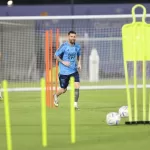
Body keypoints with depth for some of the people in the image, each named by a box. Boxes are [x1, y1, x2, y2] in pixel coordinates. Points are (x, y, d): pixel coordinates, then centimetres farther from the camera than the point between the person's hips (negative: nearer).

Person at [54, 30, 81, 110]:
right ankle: (55, 96, 39)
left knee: (77, 86, -14)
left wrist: (79, 63, 5)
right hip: (64, 71, -4)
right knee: (63, 89, 6)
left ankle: (75, 103, -6)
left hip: (74, 70, 4)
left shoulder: (77, 47, 3)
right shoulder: (64, 46, -11)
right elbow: (56, 55, -6)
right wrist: (63, 62, -19)